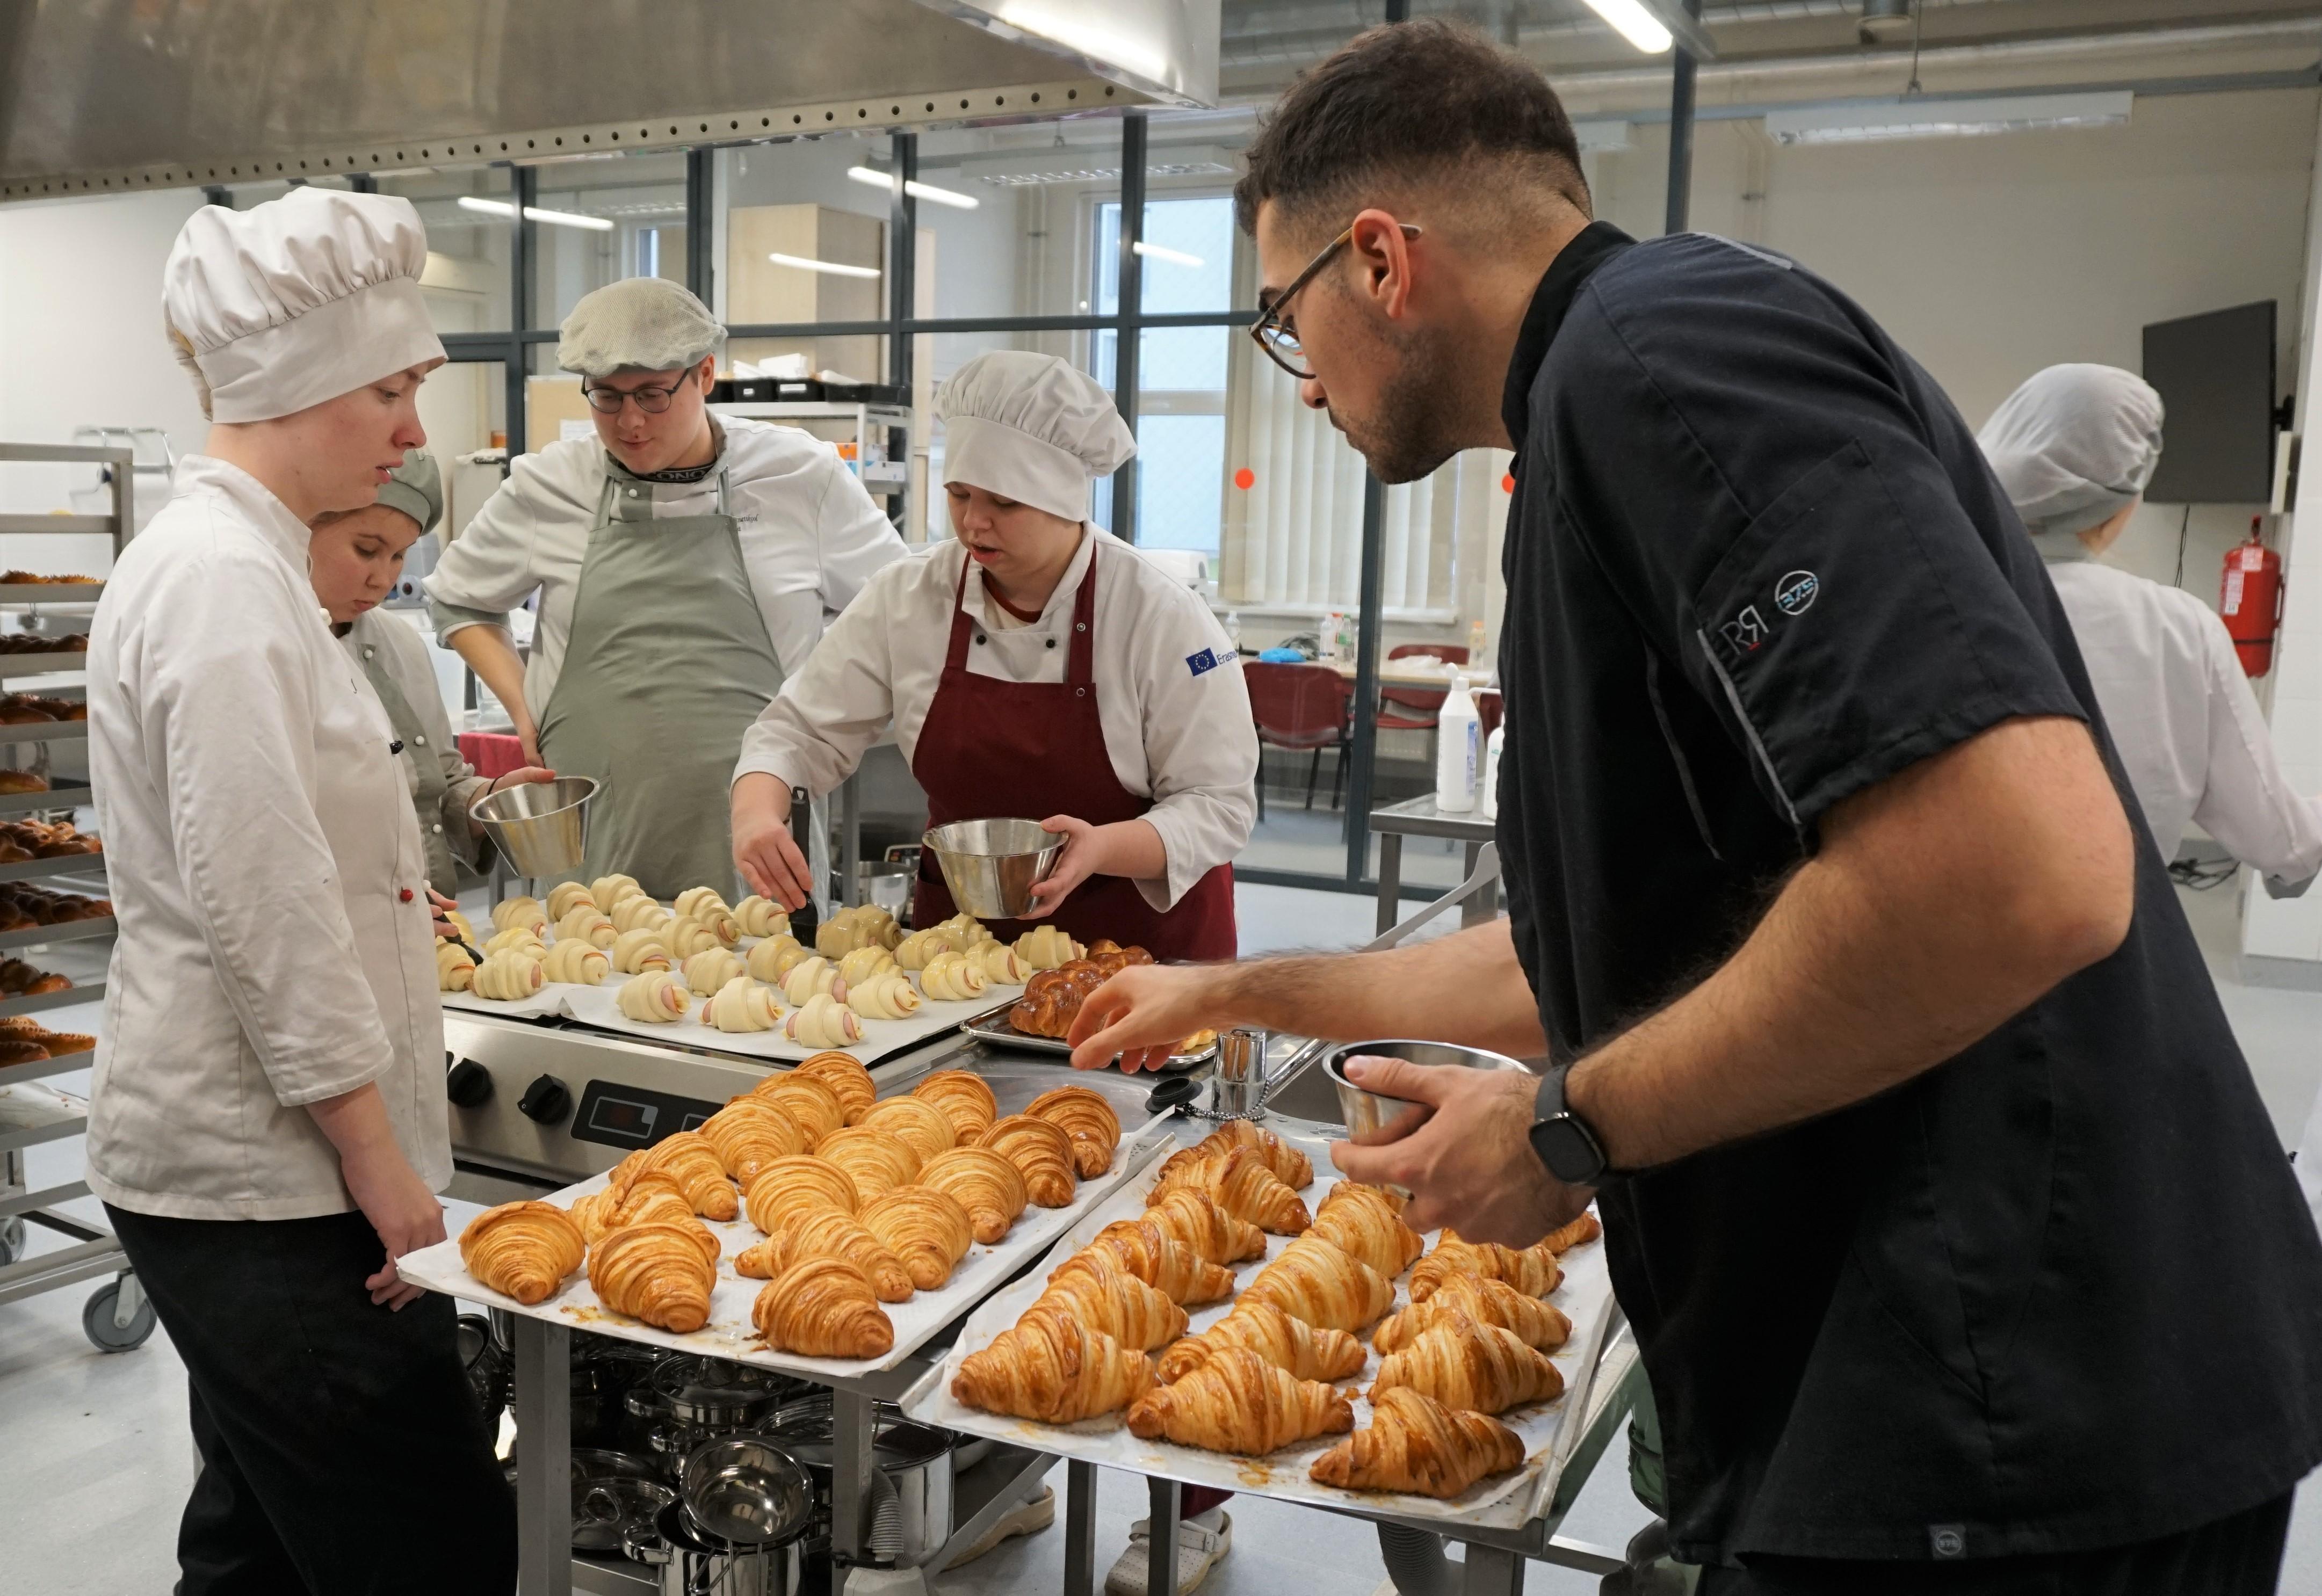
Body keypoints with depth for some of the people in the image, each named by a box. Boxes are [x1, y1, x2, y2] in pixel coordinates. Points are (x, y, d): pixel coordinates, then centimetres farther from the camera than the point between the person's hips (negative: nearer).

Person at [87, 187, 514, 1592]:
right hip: (267, 1173, -10)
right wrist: (378, 1161, -15)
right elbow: (265, 912, -21)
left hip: (235, 1159, 10)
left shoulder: (226, 557, 13)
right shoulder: (226, 583, -18)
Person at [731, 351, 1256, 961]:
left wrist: (1103, 849, -29)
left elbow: (1220, 802, -11)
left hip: (1139, 940, -3)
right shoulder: (906, 600, -4)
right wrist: (756, 814, -17)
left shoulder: (1164, 617, -14)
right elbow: (801, 730, 3)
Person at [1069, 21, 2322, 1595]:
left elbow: (2027, 870, -29)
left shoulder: (1660, 347, -16)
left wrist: (1569, 1128, -16)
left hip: (2000, 1435, -9)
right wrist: (1243, 991, 30)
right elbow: (1622, 946, 23)